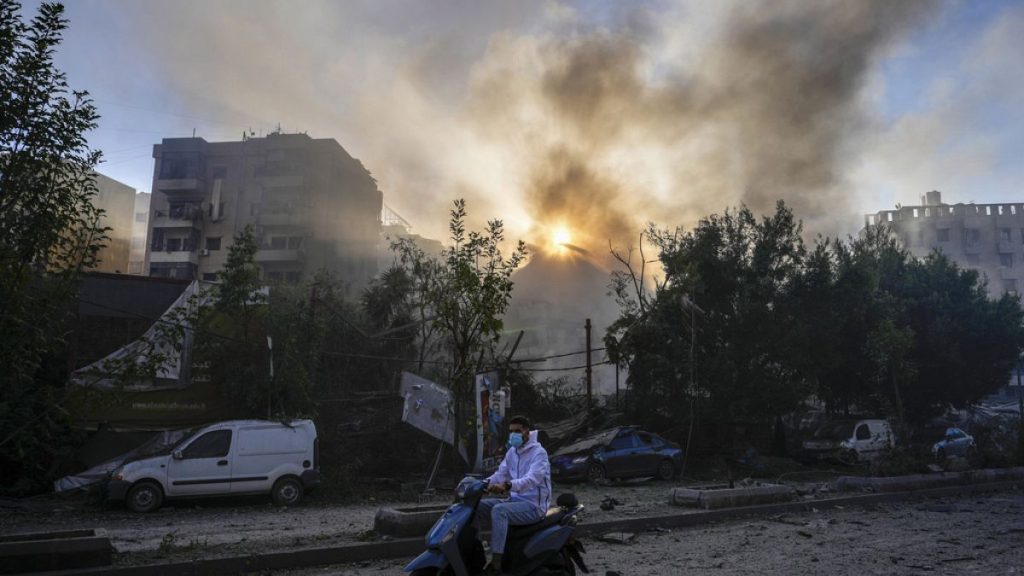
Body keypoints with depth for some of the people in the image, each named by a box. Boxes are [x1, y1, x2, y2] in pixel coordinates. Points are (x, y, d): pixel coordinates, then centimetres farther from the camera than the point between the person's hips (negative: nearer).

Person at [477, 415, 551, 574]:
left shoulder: (538, 453, -14)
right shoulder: (512, 452, 12)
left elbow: (531, 479, -30)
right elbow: (500, 474, 7)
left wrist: (507, 486, -47)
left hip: (534, 505, -8)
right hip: (515, 500, 8)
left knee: (498, 511, -32)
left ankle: (496, 564, -32)